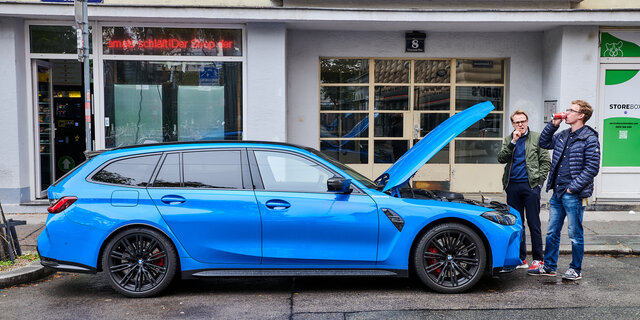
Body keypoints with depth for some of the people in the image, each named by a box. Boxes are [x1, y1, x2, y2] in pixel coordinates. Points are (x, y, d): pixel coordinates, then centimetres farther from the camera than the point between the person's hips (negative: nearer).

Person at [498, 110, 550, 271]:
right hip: (513, 186, 3)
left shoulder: (536, 138, 4)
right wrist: (513, 142, -11)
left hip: (530, 186, -3)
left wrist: (539, 180, -5)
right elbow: (501, 158, -2)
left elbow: (546, 161, 3)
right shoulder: (508, 140, 12)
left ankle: (537, 259, 8)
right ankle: (520, 258, 16)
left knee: (533, 223, 0)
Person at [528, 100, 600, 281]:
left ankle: (576, 270, 18)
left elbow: (592, 168, -13)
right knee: (552, 232, 12)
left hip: (574, 195, -7)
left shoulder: (589, 138, -10)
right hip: (557, 193, 7)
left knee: (575, 235, 4)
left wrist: (572, 188, -16)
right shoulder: (563, 136, 12)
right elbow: (544, 143, 25)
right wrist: (553, 125, 11)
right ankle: (549, 267, 23)